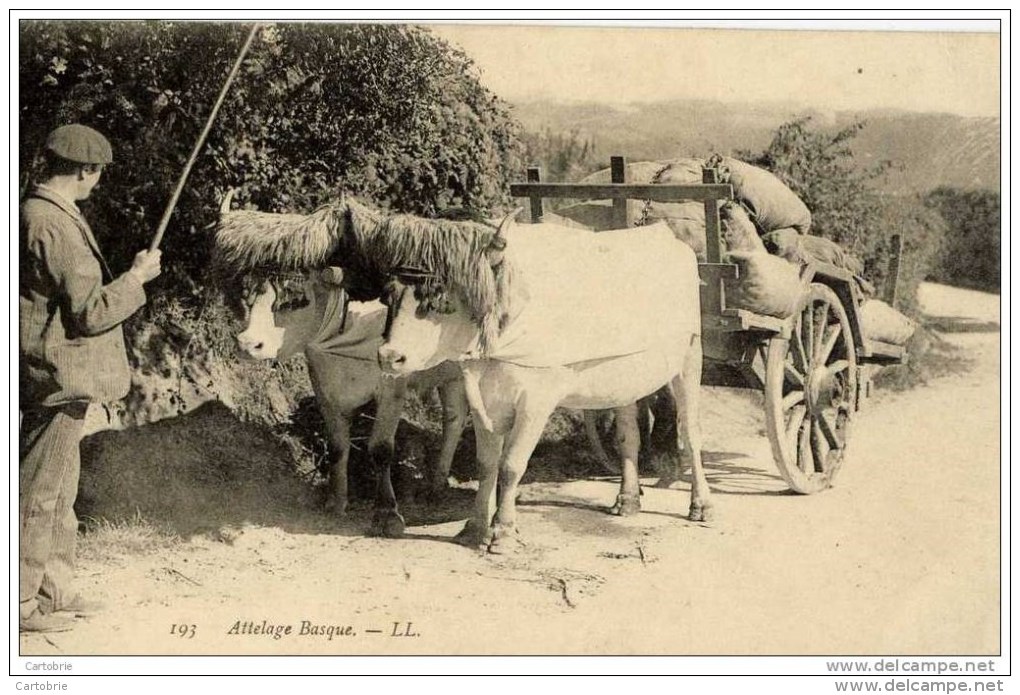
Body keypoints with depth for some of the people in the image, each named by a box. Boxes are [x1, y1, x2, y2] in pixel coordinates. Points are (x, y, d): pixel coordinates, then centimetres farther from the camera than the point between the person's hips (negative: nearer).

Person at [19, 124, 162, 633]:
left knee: (59, 490, 18)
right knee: (40, 493, -1)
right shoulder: (56, 225, -23)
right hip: (57, 378, -10)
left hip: (52, 375, 10)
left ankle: (54, 590, 27)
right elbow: (90, 311, -22)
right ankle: (21, 602, 8)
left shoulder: (35, 211, 9)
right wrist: (137, 276, -9)